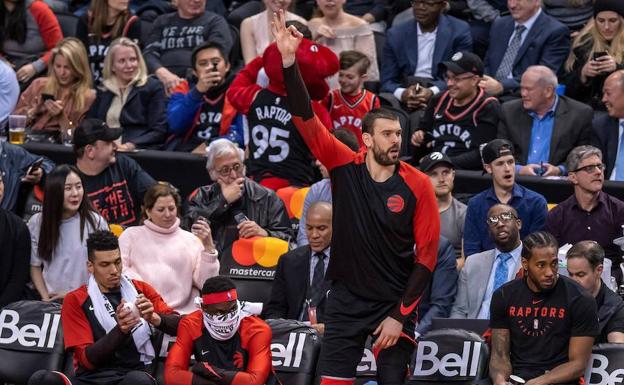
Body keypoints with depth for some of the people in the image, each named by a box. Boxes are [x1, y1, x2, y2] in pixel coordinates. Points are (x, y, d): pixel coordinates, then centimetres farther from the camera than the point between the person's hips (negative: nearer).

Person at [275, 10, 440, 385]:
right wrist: (289, 60, -21)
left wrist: (400, 315, -9)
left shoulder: (418, 185, -8)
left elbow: (427, 255, -6)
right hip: (346, 300, 1)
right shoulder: (345, 168, -4)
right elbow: (307, 120, -10)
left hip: (394, 304, -1)